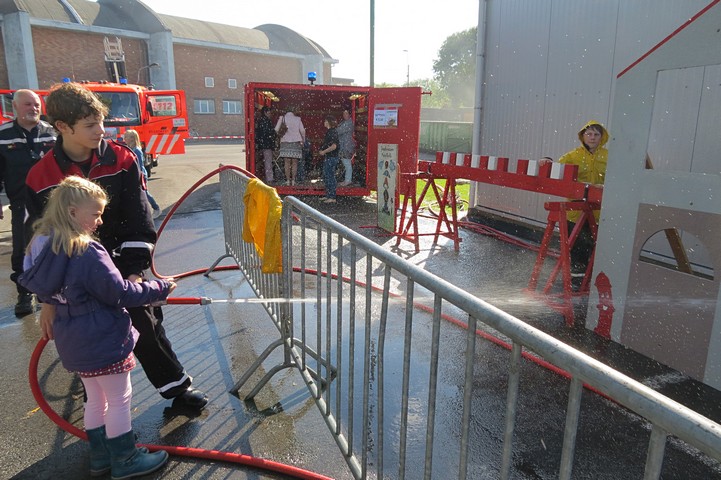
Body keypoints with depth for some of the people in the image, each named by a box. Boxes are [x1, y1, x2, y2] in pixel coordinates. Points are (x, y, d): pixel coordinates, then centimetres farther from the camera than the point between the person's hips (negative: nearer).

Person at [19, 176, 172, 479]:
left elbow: (46, 293, 14)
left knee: (95, 398, 22)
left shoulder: (43, 248, 1)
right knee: (119, 399, 8)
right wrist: (158, 289, -11)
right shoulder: (87, 253, -25)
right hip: (103, 341, -8)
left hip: (74, 344, 9)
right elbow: (119, 293, -22)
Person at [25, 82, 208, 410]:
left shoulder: (121, 161, -9)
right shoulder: (41, 178, -9)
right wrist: (48, 299, -2)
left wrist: (134, 271, -14)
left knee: (146, 326, 8)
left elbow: (139, 223, -8)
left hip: (121, 267, 0)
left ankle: (177, 387, 27)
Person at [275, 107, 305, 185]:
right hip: (296, 142, 0)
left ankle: (288, 180, -5)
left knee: (287, 162, -1)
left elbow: (276, 130, -1)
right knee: (294, 163, 2)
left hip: (285, 141, 0)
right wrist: (303, 140, 11)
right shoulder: (297, 119, 5)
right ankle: (293, 180, -1)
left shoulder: (282, 118, 5)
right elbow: (302, 130, -2)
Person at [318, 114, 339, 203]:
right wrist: (321, 149, 12)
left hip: (332, 158, -10)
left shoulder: (333, 132, -16)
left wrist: (323, 151, -15)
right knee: (325, 177, 15)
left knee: (330, 177, -6)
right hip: (328, 158, 10)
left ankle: (332, 198, -1)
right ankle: (328, 195, 24)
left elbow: (333, 146, -24)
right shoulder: (328, 132, 14)